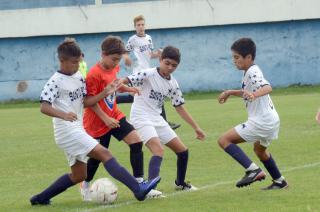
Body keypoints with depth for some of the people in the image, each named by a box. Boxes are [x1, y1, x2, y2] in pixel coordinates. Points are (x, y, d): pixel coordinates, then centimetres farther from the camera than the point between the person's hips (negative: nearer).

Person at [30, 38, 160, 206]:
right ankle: (139, 190, -27)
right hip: (67, 131, -9)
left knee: (78, 175, 15)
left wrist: (105, 93, -4)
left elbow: (85, 101, 11)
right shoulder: (55, 81, -12)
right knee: (104, 154, -19)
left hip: (77, 130, 9)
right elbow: (44, 107, -22)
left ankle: (41, 198, 23)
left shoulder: (78, 77, 11)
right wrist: (63, 115, -39)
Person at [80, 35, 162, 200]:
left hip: (114, 116, 7)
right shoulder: (94, 74, -23)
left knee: (136, 141, -6)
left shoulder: (113, 68, 1)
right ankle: (85, 186, 31)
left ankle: (139, 184, -5)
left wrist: (128, 89, -2)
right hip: (98, 121, -7)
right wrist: (105, 119, -23)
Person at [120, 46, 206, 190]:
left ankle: (180, 183, 32)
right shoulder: (148, 74, -11)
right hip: (141, 118, -7)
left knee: (183, 151, 10)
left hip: (157, 119, 7)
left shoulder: (173, 84, 8)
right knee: (159, 150, -28)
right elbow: (125, 81, -20)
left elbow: (179, 107, 16)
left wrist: (196, 128, 17)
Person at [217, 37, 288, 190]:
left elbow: (267, 88, -36)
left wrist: (254, 95, -53)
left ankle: (253, 170, -22)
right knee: (259, 149, 36)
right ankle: (279, 181, 44)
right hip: (271, 120, 11)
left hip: (261, 122, -11)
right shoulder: (249, 72, 14)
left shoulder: (252, 73, -17)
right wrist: (230, 93, 20)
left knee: (224, 140, -13)